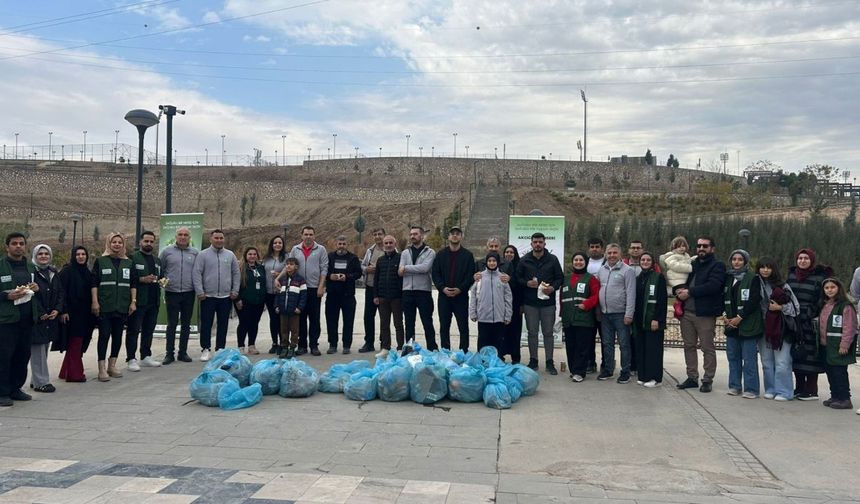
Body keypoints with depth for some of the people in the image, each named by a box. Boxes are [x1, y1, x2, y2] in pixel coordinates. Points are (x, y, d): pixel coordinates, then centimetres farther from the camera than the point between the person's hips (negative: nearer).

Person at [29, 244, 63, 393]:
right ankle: (41, 382, -1)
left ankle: (36, 380, 21)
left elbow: (60, 293, 12)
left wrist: (57, 310, -3)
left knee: (43, 350, 12)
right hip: (36, 318, -7)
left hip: (51, 318, 7)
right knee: (38, 350, -5)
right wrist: (40, 313, -15)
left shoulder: (53, 273, 14)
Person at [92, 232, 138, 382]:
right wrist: (95, 302, -9)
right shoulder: (100, 261, 2)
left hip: (122, 306, 3)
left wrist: (133, 302, 2)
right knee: (104, 335, -4)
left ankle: (112, 365, 20)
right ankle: (102, 368, 0)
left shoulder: (129, 263, 11)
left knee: (118, 336, 8)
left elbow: (133, 284, 10)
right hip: (104, 306, -3)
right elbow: (94, 283, -2)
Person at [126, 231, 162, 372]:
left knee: (149, 330, 12)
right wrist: (142, 279, -20)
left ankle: (146, 357, 21)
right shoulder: (132, 258, -4)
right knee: (133, 330, -2)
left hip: (153, 301, 7)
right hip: (138, 301, -7)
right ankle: (131, 359, 0)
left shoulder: (157, 260, 19)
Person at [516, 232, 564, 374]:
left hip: (548, 302, -1)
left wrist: (553, 288, -13)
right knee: (532, 332, 7)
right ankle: (533, 361, 17)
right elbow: (517, 277, 8)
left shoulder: (552, 259, 4)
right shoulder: (524, 260, 6)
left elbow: (560, 277, 5)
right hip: (530, 303, 1)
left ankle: (549, 362, 12)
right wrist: (527, 283, -11)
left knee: (548, 332, 3)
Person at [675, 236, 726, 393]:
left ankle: (708, 380, 7)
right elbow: (681, 280, 25)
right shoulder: (692, 264, 18)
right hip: (687, 312, 6)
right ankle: (692, 377, 19)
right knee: (689, 346, 10)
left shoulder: (717, 266, -1)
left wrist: (689, 292, -14)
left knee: (708, 348, -1)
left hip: (705, 313, -6)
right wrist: (680, 290, 1)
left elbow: (713, 286, -17)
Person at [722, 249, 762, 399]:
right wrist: (725, 316, 2)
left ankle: (751, 389, 0)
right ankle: (735, 386, 19)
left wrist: (740, 317, -14)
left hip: (748, 324, -6)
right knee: (733, 356, 10)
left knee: (749, 358, -5)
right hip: (731, 324, 6)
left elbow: (754, 301, -12)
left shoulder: (753, 278, -5)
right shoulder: (728, 277, 13)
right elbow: (724, 298, 16)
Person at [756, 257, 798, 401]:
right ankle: (770, 389, 20)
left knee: (782, 362, -5)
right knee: (767, 361, 10)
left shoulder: (782, 285, -3)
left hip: (780, 327, -3)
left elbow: (794, 306, 0)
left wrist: (781, 307, -14)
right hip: (763, 327, 4)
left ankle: (784, 392, 4)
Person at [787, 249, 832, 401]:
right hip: (793, 321, 5)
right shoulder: (791, 275, 13)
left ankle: (812, 391, 3)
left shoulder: (820, 277, -3)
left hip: (810, 323, -5)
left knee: (810, 356, -5)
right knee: (796, 355, 7)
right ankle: (799, 388, 17)